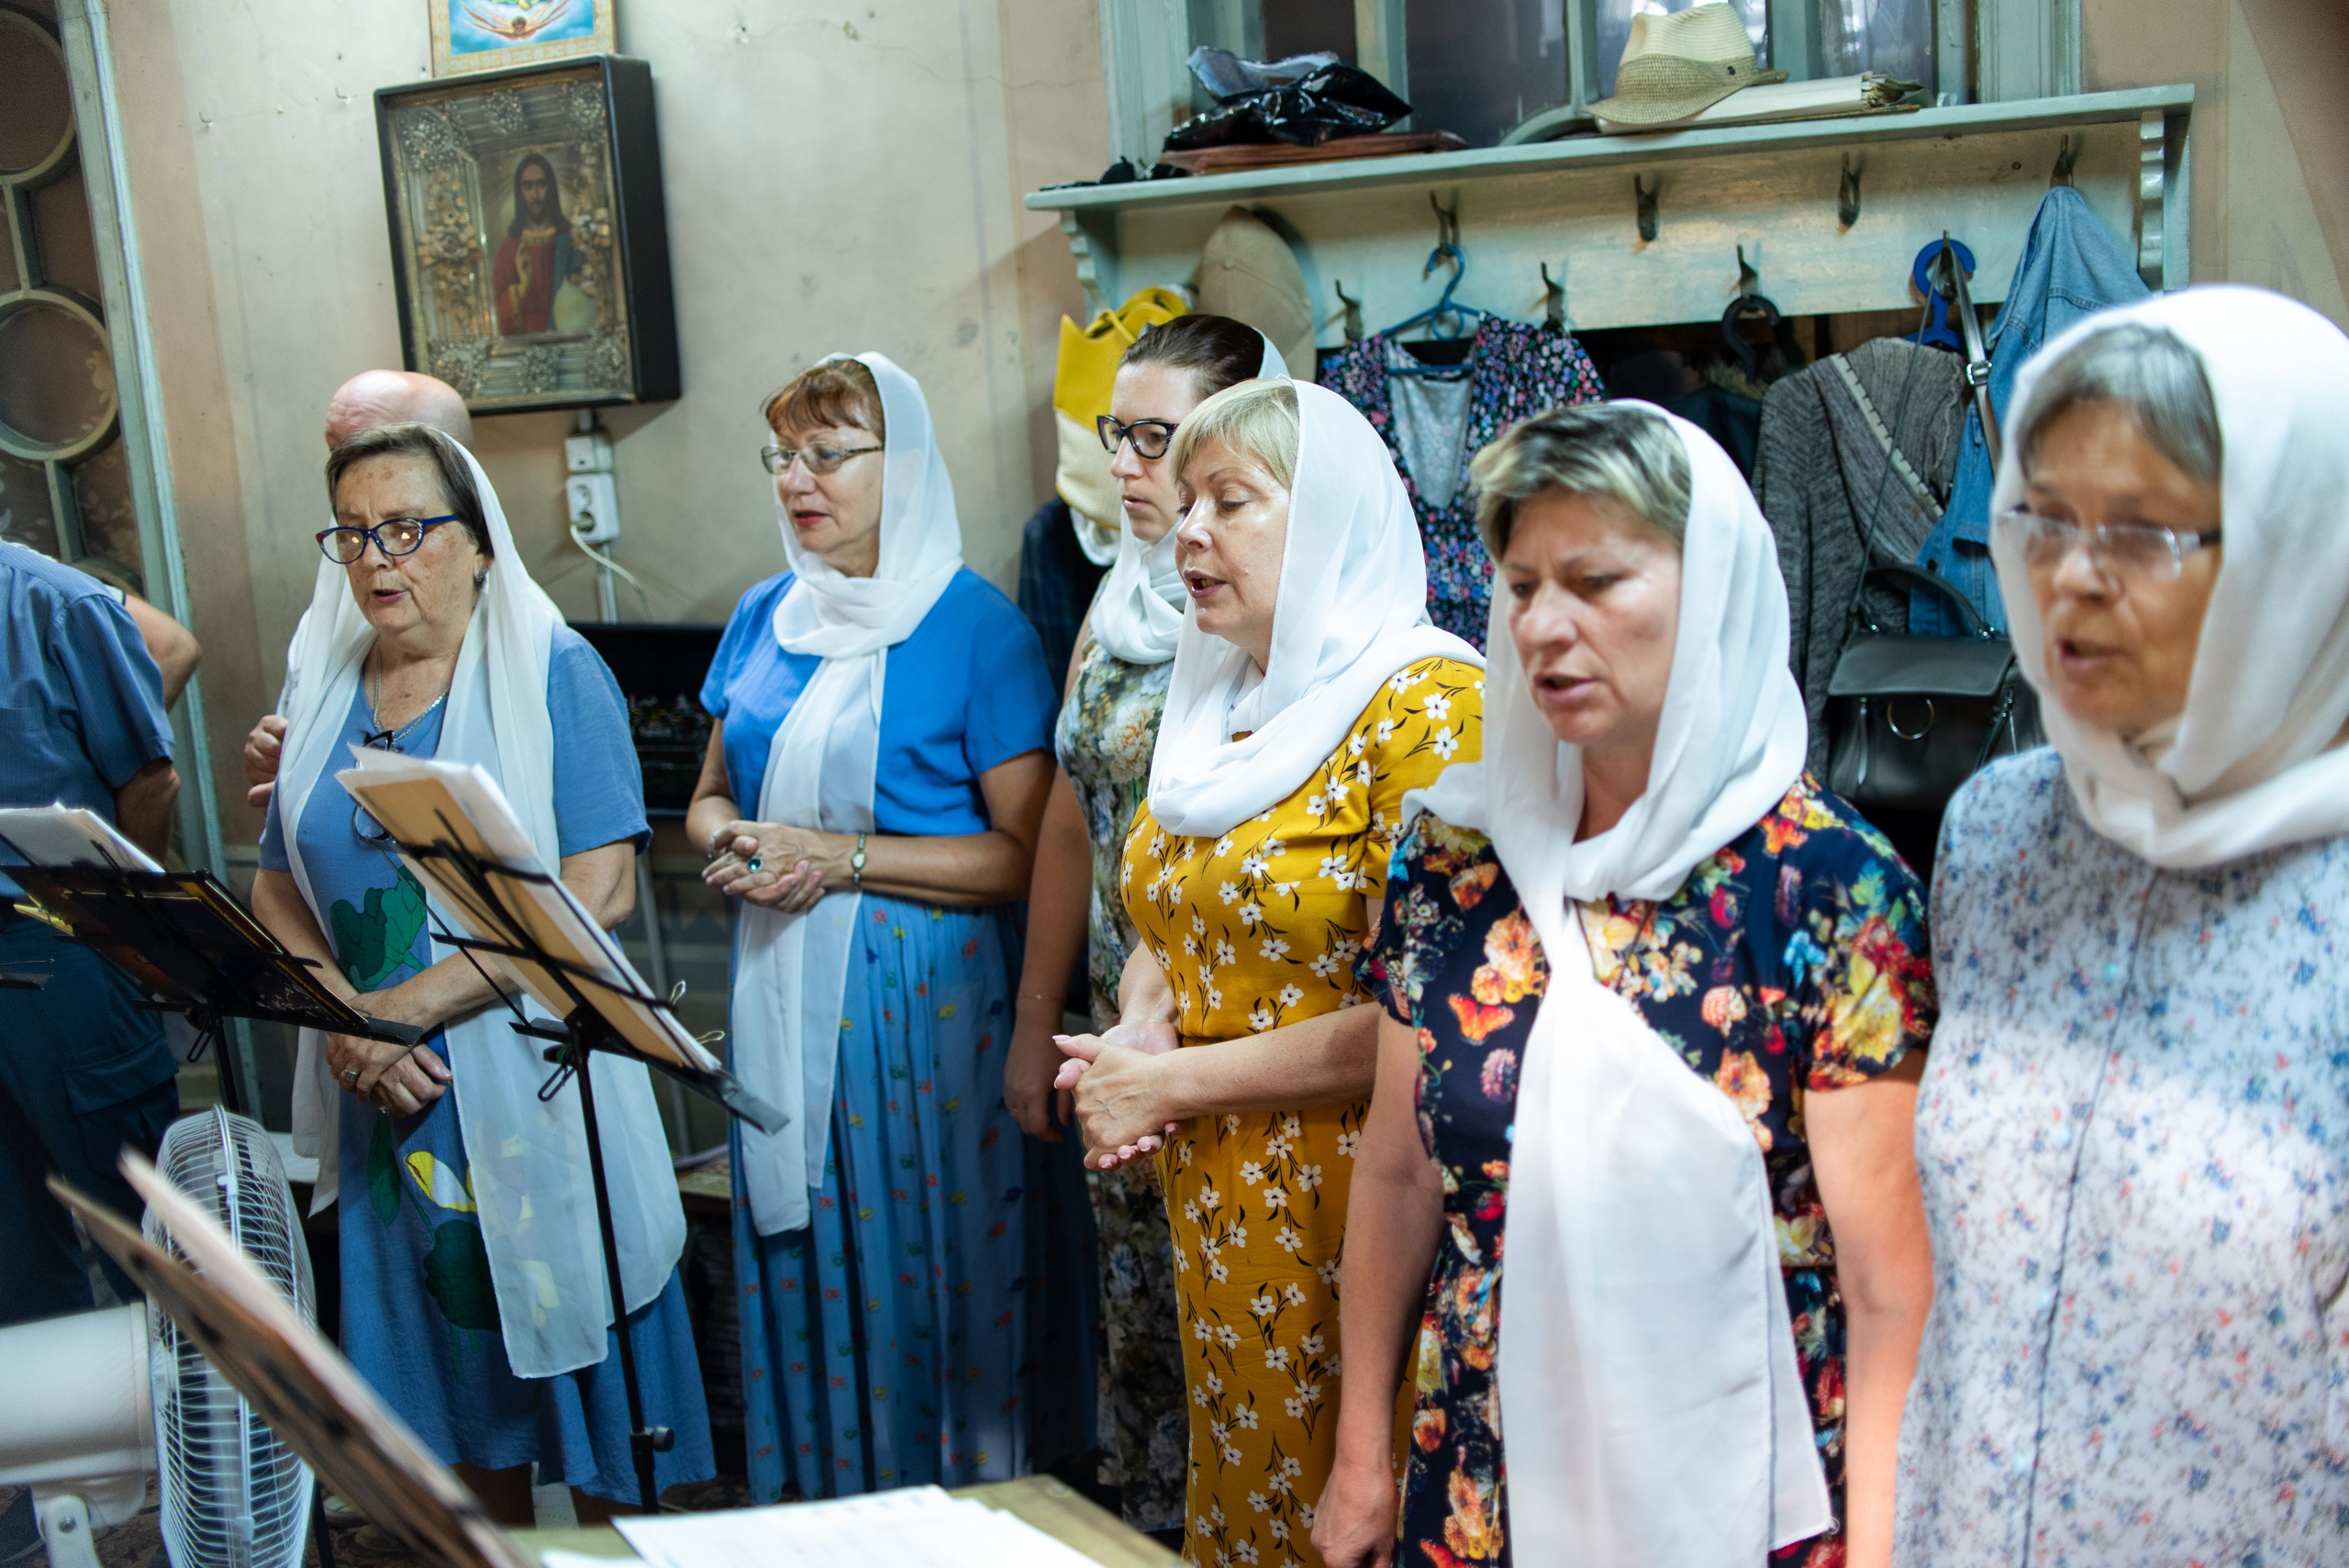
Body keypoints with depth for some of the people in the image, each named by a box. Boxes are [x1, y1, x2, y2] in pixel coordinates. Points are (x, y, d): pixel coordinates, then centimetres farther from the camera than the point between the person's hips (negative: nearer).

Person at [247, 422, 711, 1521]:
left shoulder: (554, 672, -7)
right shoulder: (321, 684, 8)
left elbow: (598, 894, -15)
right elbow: (277, 891, 9)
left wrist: (405, 1004, -17)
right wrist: (343, 1019, -10)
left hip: (534, 1082, -4)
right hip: (390, 1099, 4)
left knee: (571, 1338, 5)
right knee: (452, 1367, 14)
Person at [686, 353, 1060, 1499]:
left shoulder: (975, 626, -8)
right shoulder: (765, 617, 11)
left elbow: (1024, 854, -12)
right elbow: (712, 793, 20)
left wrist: (839, 858, -17)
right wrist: (729, 843, -3)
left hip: (921, 994, -5)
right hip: (781, 991, 5)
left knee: (922, 1267, 1)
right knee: (794, 1262, 11)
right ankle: (813, 1520, 27)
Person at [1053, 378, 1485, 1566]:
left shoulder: (1428, 706, -14)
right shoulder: (1213, 703, 10)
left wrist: (1178, 1082, -14)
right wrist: (1140, 1031, -2)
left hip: (1347, 1206, -7)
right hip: (1209, 1203, 7)